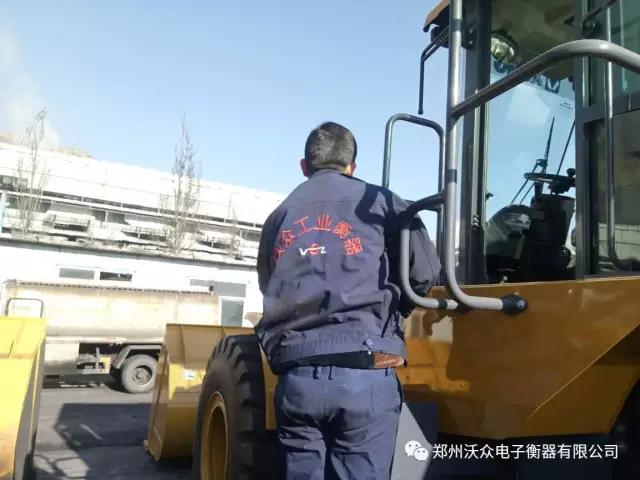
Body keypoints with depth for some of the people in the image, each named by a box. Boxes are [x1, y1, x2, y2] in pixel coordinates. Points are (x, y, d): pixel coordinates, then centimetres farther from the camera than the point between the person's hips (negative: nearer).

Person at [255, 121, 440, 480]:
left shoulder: (278, 218, 18)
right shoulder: (377, 201, 6)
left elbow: (271, 289, 14)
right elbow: (425, 274, 2)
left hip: (296, 377, 4)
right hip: (364, 374, -4)